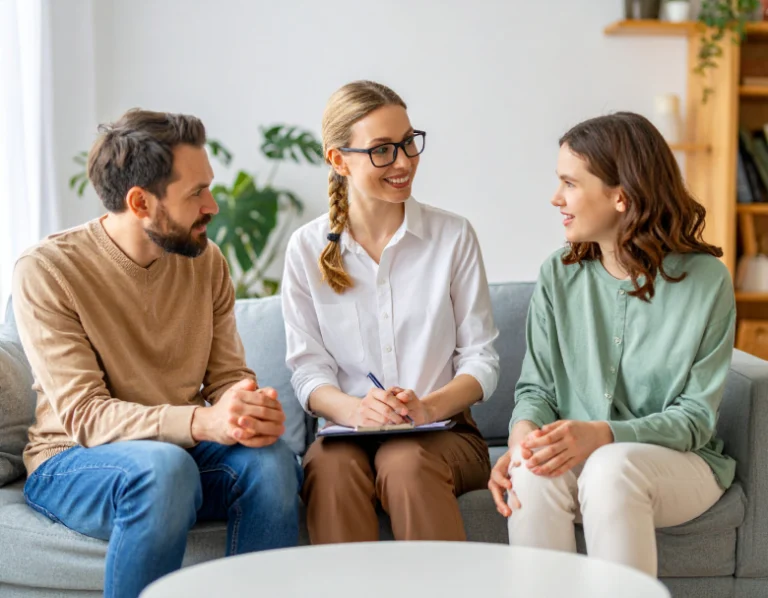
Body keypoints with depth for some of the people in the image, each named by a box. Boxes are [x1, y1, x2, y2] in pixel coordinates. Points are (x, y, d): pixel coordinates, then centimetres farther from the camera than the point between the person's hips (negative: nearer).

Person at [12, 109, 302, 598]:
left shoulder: (206, 261, 2)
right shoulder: (46, 272, -15)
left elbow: (228, 375, 3)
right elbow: (83, 414, -21)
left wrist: (255, 411, -24)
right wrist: (204, 421, -37)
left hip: (184, 447, 4)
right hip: (73, 461, -4)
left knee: (272, 460, -27)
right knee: (164, 467, -37)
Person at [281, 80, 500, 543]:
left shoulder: (453, 236, 5)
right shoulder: (307, 249, 7)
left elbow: (482, 358, 4)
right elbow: (308, 366, 3)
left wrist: (428, 407, -16)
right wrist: (353, 409, -19)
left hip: (443, 430, 0)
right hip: (347, 433, 1)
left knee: (405, 461, -34)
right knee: (332, 466, -34)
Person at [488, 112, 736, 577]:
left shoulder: (706, 280, -7)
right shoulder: (559, 276, 4)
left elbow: (696, 416, -8)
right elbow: (536, 387, 6)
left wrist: (601, 434, -25)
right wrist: (522, 436, -19)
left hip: (681, 461, -2)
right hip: (578, 453, 2)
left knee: (610, 468, -36)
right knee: (531, 472, -32)